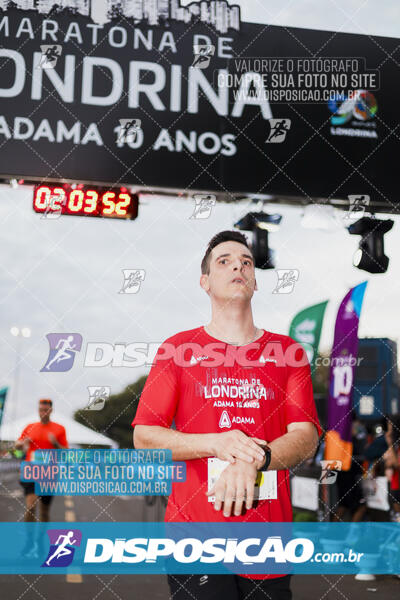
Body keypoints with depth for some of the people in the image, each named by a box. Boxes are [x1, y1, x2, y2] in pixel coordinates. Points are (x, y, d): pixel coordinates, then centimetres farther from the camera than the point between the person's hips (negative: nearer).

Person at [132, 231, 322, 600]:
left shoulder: (287, 352, 8)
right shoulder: (177, 348, 4)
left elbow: (306, 437, -1)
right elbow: (144, 436, -1)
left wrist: (254, 460, -20)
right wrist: (217, 444, -16)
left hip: (267, 537, 2)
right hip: (194, 531, -2)